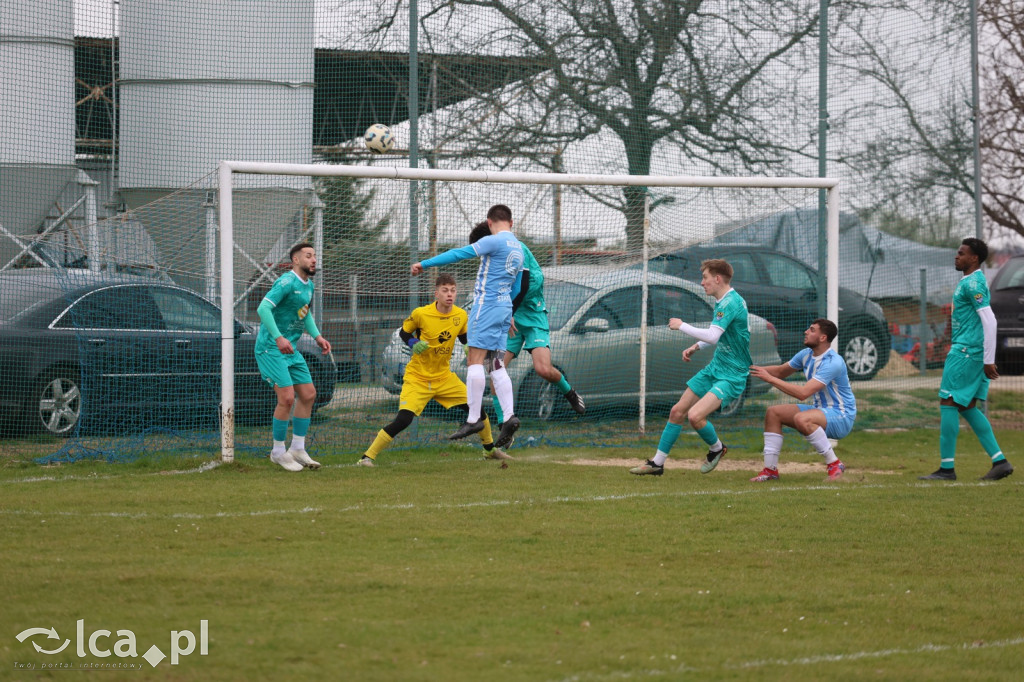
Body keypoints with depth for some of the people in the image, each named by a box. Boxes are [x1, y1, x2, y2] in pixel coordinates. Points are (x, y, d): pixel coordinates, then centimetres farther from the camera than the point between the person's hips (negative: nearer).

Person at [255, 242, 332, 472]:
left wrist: (317, 336, 13)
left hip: (290, 350, 9)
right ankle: (278, 451, -1)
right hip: (270, 349, -9)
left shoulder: (308, 285, 12)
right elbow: (263, 308, -26)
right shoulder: (287, 282, -17)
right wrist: (278, 338, -33)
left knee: (308, 394, 8)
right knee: (287, 398, -15)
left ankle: (297, 449, 17)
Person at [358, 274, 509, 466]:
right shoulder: (420, 314, -16)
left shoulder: (460, 315, -5)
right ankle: (368, 456, -12)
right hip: (418, 378, -5)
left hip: (445, 377, 5)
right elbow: (404, 332, 0)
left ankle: (491, 449, 29)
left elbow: (464, 337, 13)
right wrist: (413, 344, -20)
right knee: (403, 420, -21)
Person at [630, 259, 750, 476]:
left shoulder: (730, 303, -22)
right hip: (714, 368, 10)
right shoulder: (723, 302, 10)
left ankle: (717, 448, 4)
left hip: (731, 376, -10)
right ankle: (657, 463, 20)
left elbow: (713, 336, -32)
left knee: (695, 415, -25)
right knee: (677, 411, 9)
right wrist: (696, 346, 12)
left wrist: (682, 326, -20)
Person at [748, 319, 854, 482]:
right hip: (821, 410, 9)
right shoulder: (806, 354, 4)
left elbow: (803, 393, -31)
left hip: (841, 416, -9)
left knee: (801, 419, -36)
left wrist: (770, 378, -27)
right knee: (773, 413, 0)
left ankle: (835, 465, -24)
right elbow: (781, 371, 20)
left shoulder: (833, 363, -25)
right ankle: (770, 470, 1)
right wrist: (754, 368, 4)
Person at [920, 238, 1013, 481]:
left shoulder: (973, 284, -15)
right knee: (967, 407, 12)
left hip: (965, 352, -11)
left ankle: (947, 468, -6)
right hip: (967, 350, 11)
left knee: (948, 403, -8)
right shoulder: (970, 282, 18)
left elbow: (989, 321, -21)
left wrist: (989, 360, -21)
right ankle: (1000, 461, 10)